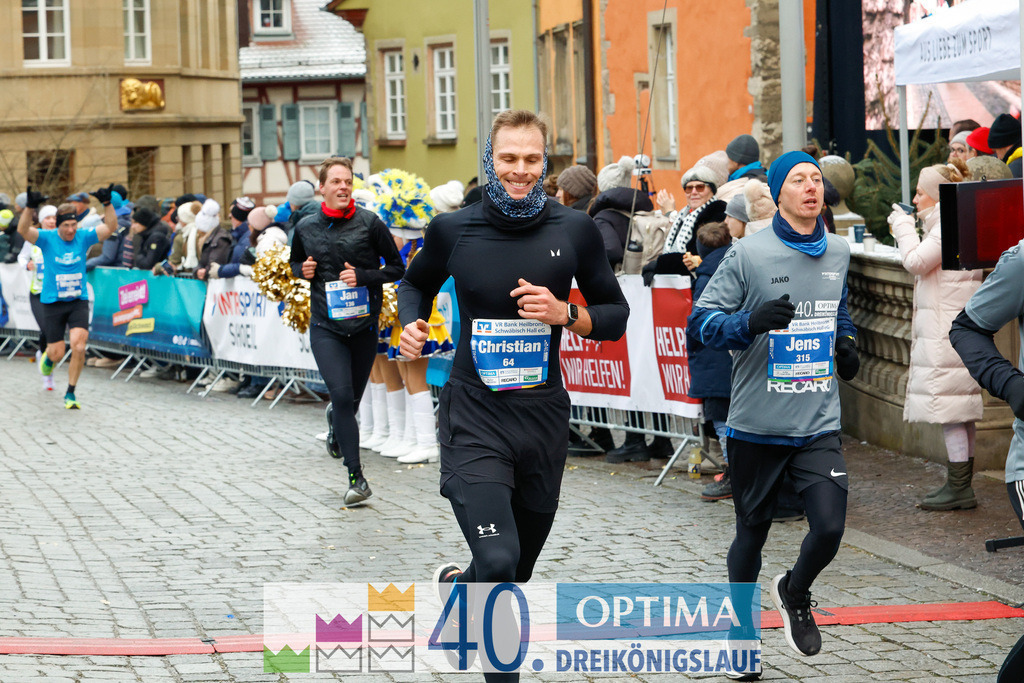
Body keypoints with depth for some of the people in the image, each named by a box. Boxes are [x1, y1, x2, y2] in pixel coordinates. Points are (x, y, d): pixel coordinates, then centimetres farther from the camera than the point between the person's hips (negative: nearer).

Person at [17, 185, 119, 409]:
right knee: (57, 354, 2)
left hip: (79, 301, 1)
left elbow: (110, 227, -10)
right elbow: (23, 230, -23)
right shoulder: (47, 238, -7)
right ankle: (48, 357, 43)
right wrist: (30, 207, -39)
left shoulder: (83, 237, -2)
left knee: (79, 346, -18)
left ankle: (70, 393, -2)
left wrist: (107, 204, -24)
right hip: (53, 303, -1)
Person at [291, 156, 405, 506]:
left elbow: (396, 267, 1)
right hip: (325, 325, -1)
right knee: (342, 395, -15)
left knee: (352, 399, 12)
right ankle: (356, 477, -12)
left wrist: (363, 277, -14)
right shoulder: (306, 227, 3)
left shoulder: (369, 223, -4)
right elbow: (295, 263, 21)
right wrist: (303, 270, -2)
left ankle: (336, 425, 50)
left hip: (363, 323, 1)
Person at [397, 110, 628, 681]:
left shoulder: (575, 230, -1)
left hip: (543, 414, 3)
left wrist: (565, 314, -13)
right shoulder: (454, 229, -2)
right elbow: (417, 283, 18)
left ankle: (455, 584, 48)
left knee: (517, 570, 16)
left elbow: (616, 313, 6)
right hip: (474, 414, -3)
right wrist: (412, 324, -3)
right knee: (498, 561, -21)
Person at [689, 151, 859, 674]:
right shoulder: (749, 254, -8)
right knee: (752, 532, 10)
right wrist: (752, 321, -25)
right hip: (757, 424, -3)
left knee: (829, 528, -10)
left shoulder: (838, 252, 8)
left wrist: (845, 342, 8)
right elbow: (703, 320, -8)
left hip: (819, 424, 3)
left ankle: (794, 594, 22)